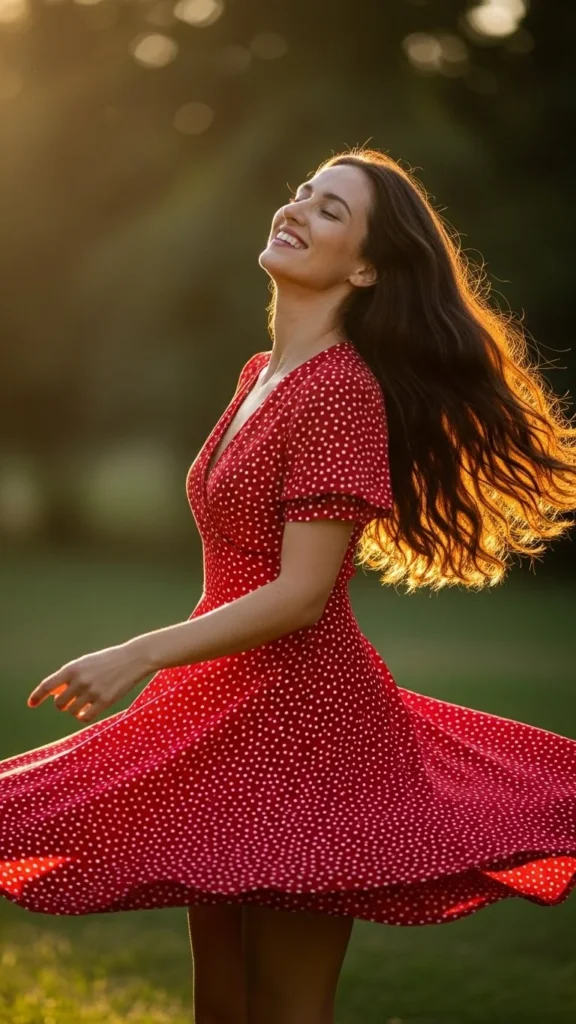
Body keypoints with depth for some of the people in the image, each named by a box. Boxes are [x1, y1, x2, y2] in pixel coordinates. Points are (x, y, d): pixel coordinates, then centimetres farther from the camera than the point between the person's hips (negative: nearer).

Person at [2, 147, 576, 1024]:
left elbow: (301, 593, -22)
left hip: (301, 720, -9)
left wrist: (139, 657, -24)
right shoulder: (260, 375, 11)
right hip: (229, 709, 9)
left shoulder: (343, 389, -17)